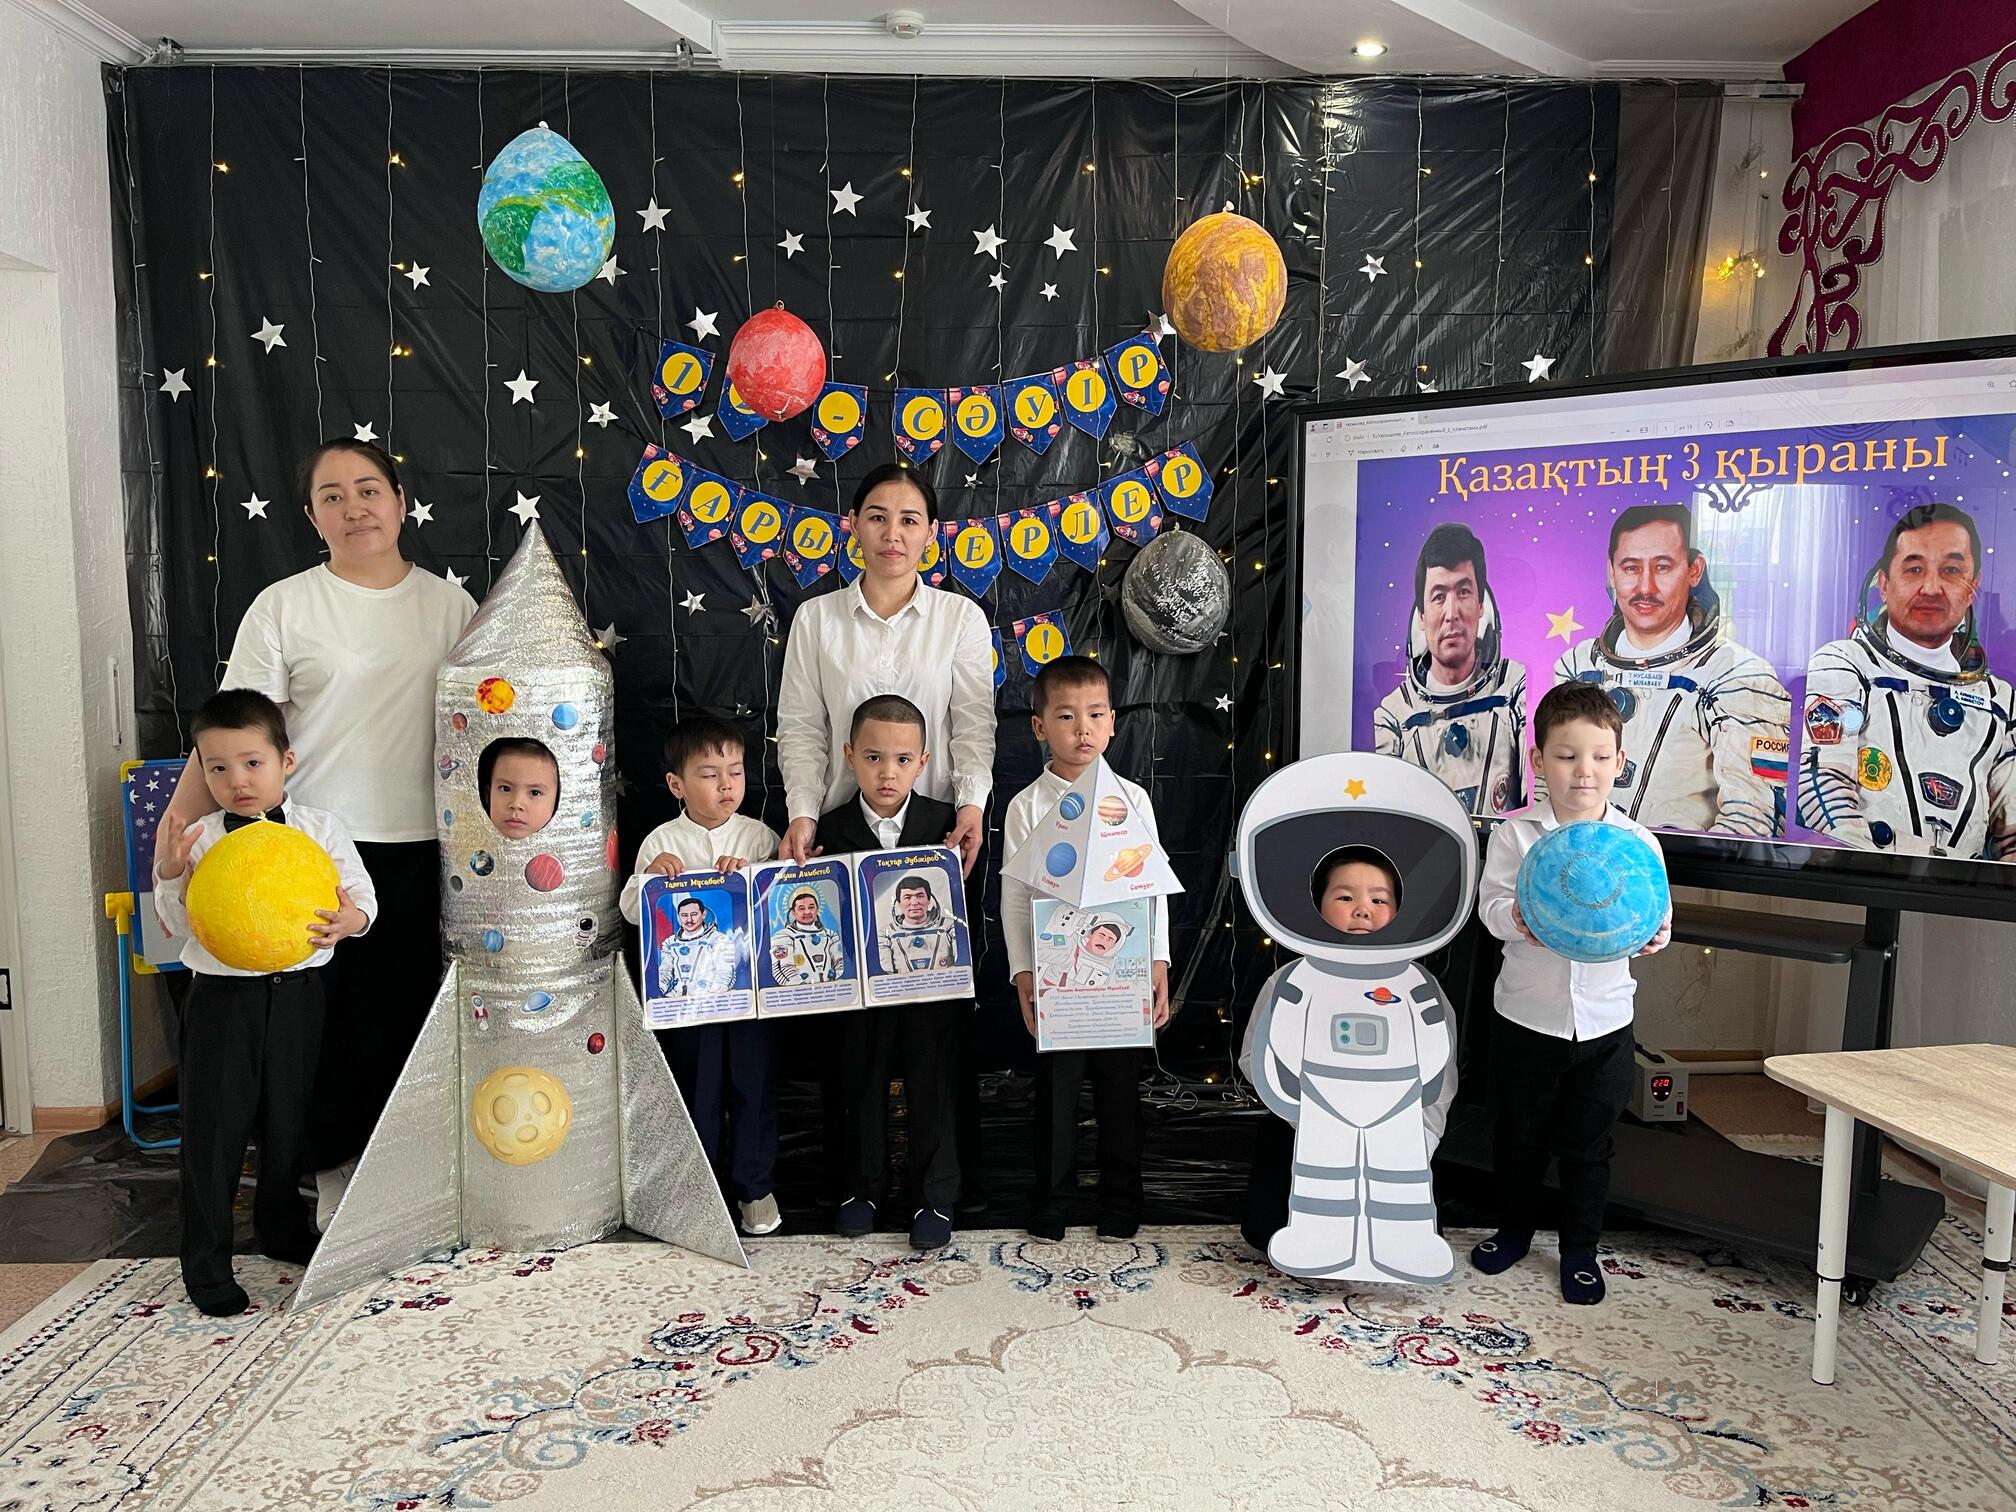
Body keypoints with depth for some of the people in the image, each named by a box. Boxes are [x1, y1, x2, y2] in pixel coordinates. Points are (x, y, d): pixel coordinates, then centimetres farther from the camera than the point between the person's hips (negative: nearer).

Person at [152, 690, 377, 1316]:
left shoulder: (321, 828, -1)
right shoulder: (199, 839, -2)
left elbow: (360, 893, 1)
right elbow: (178, 924, 1)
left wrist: (350, 920, -21)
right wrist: (170, 877, -17)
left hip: (297, 992, 1)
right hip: (222, 997, -1)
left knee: (288, 1117, 16)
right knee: (214, 1127, 3)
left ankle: (282, 1227, 36)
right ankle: (205, 1262, 16)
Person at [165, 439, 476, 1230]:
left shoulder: (449, 603, 7)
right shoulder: (283, 607, -1)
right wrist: (177, 824, -14)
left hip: (422, 847, 2)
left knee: (407, 1010, 9)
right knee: (325, 1015, 4)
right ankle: (332, 1170, 23)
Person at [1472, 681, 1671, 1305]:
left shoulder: (1637, 842, -4)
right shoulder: (1515, 834, -9)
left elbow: (1653, 916, 0)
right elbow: (1492, 902, -12)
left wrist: (1655, 935, -22)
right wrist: (1517, 920, -33)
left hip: (1603, 1022, 1)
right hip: (1527, 1015, -1)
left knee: (1587, 1143, 14)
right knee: (1520, 1133, 17)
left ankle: (1580, 1248, 32)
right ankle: (1515, 1227, 38)